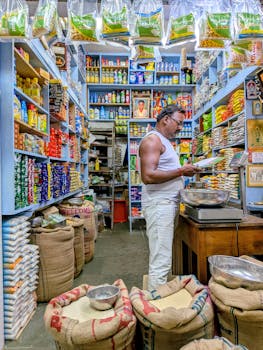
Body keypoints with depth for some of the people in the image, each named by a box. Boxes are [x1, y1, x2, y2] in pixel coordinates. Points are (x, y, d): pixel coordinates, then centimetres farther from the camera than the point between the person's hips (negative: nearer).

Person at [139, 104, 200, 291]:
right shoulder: (152, 139, -9)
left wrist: (185, 171, 9)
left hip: (171, 203, 10)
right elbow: (148, 176, -21)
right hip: (159, 204, -10)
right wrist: (181, 171, -15)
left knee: (164, 258, 14)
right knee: (161, 261, -5)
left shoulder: (165, 141, 22)